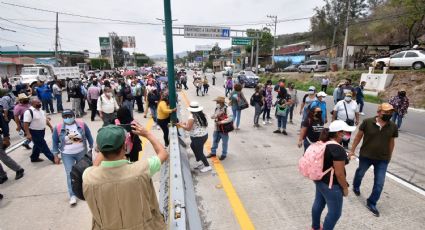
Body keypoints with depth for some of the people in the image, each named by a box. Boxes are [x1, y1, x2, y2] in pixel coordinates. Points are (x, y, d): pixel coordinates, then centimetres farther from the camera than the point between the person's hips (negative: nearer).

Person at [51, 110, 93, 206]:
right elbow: (55, 142, 1)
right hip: (67, 155, -1)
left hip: (81, 152, 1)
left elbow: (89, 136, 1)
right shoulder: (58, 128, -10)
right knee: (70, 174, -2)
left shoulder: (82, 124, -10)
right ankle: (72, 195, 8)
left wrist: (92, 148, 6)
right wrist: (56, 155, 3)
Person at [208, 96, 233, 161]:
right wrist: (215, 116, -15)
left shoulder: (227, 109, -20)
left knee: (224, 143, 12)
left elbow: (230, 118, -28)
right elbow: (212, 116, 8)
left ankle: (224, 154, 30)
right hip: (216, 128, 6)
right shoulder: (217, 108, 2)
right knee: (215, 141, 20)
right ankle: (213, 152, 38)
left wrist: (221, 122, -28)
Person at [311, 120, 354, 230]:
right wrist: (345, 188, -9)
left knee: (318, 203, 23)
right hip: (331, 185, -9)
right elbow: (339, 174, -23)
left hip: (319, 180, 9)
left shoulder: (322, 143, 0)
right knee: (335, 212, 9)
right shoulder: (338, 149, -25)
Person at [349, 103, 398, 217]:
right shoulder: (367, 122, -16)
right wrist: (352, 150, -3)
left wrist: (389, 156, 12)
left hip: (382, 159, 2)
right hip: (365, 156, -1)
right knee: (360, 173, 23)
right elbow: (359, 136, -6)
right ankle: (356, 187, 54)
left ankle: (371, 203, 22)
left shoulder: (393, 127, -8)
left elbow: (391, 142, 6)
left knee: (379, 183, 3)